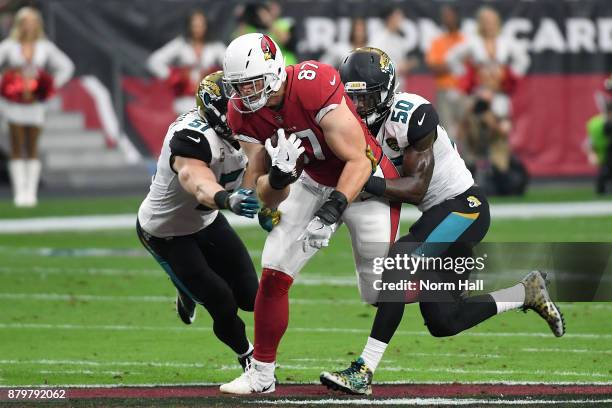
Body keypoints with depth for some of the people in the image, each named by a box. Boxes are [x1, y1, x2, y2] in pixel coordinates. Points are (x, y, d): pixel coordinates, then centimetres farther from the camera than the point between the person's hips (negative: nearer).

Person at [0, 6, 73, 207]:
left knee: (32, 149, 2)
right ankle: (19, 192, -2)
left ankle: (31, 192, 3)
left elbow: (66, 66, 13)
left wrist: (52, 86, 3)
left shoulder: (45, 47, 5)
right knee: (17, 149, -2)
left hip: (35, 102, 1)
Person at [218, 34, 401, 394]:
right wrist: (278, 178, -34)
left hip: (364, 184, -5)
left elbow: (358, 161, -29)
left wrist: (332, 211, -38)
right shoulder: (244, 113, -12)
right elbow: (266, 198, -11)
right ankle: (261, 375, 7)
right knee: (273, 275, -5)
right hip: (314, 184, 6)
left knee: (381, 291, -5)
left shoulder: (315, 86, -33)